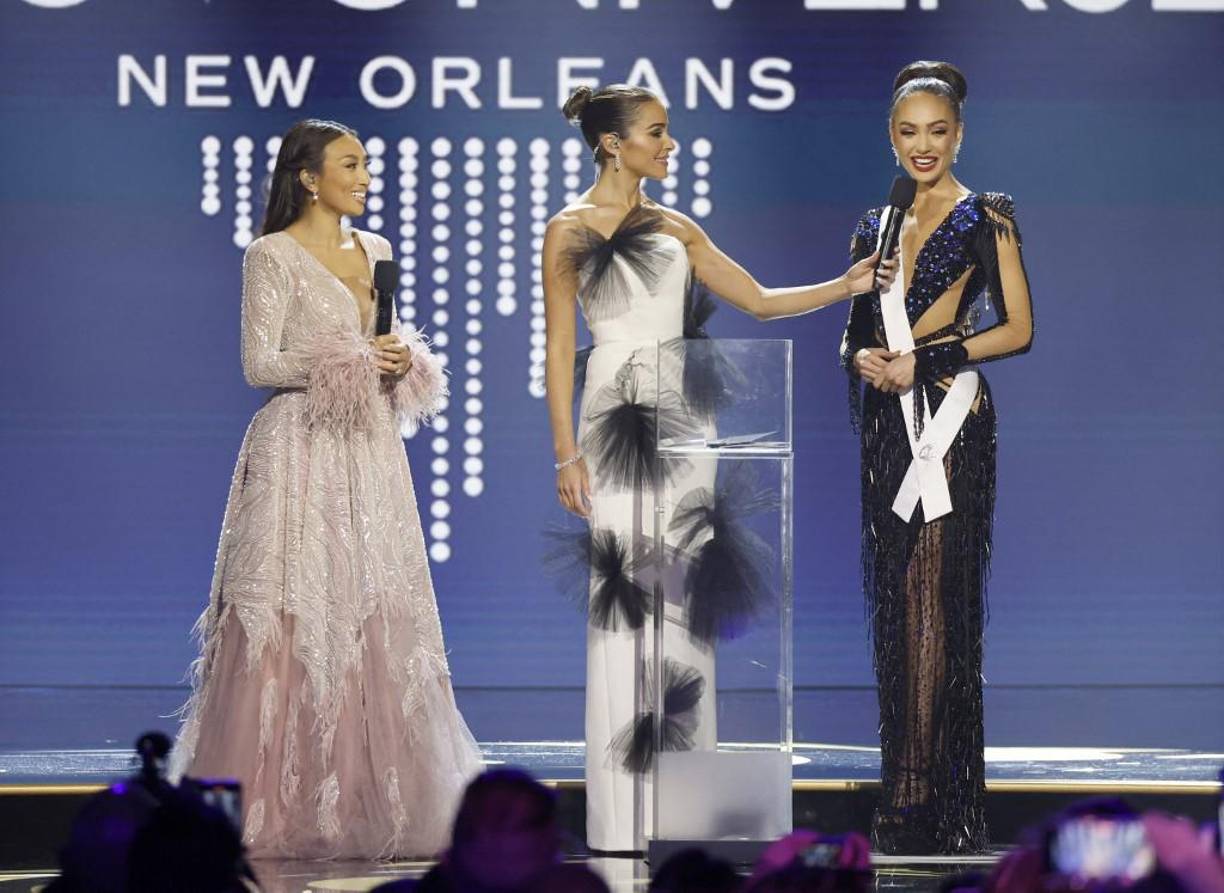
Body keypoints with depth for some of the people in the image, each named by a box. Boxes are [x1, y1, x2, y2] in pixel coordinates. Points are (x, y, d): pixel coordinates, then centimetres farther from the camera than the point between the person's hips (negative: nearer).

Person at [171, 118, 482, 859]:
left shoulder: (376, 253, 16)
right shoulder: (274, 256, -4)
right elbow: (260, 363, -9)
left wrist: (403, 365, 0)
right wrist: (351, 360, -15)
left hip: (369, 450, 6)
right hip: (301, 450, -6)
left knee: (373, 621, 3)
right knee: (296, 623, -8)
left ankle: (368, 799, 6)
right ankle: (282, 808, -6)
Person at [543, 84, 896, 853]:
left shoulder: (675, 230, 15)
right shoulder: (570, 232, 1)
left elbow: (761, 301, 16)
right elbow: (559, 346, -3)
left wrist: (845, 286, 4)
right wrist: (567, 452, -9)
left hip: (682, 423, 5)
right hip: (618, 419, -5)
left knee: (682, 607, 4)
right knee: (627, 602, -6)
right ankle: (627, 812, -2)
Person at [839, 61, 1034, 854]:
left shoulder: (986, 217, 0)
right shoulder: (875, 226, 16)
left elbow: (1019, 329, -5)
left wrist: (923, 360, -11)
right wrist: (863, 357, -2)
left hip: (952, 416, -5)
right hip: (886, 422, 5)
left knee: (937, 599, -9)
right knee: (894, 600, 4)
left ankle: (930, 797, -8)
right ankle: (902, 784, 8)